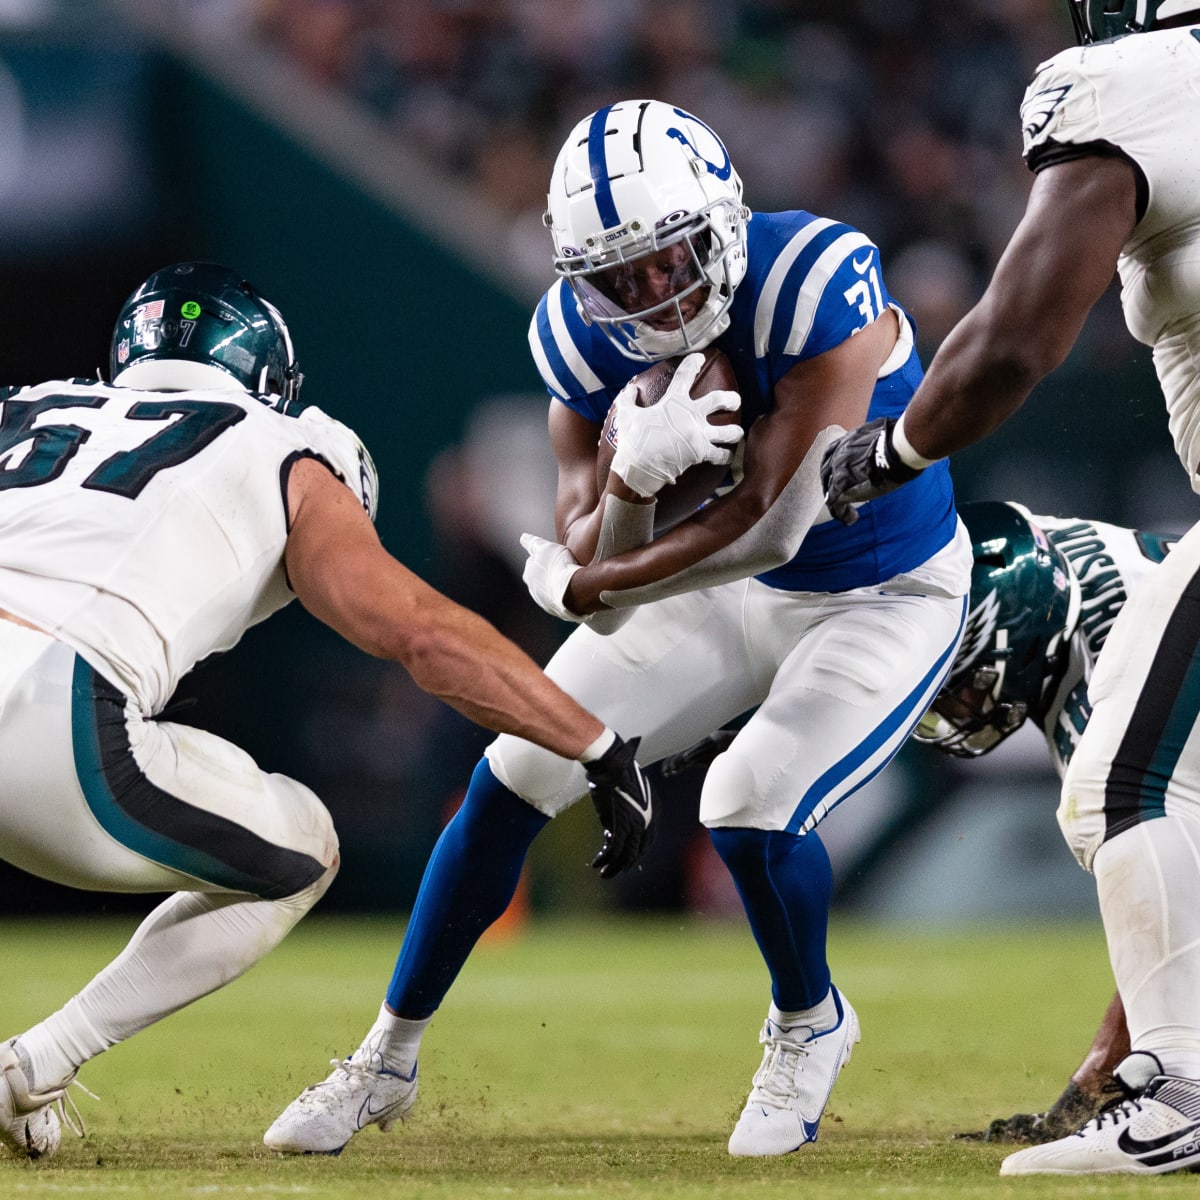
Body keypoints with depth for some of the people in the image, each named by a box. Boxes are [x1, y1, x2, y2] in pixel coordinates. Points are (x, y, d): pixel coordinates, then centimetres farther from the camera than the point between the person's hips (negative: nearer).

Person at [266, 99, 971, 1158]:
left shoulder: (819, 285, -34)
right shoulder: (591, 337, -17)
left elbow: (772, 522, -33)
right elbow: (595, 560, -17)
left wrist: (586, 588, -21)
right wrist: (633, 477, -41)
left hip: (887, 595, -5)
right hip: (730, 583, 6)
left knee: (752, 809, -25)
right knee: (517, 775, -1)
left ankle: (811, 1030, 9)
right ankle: (387, 1060, 15)